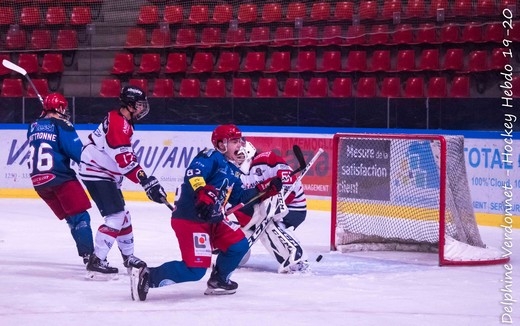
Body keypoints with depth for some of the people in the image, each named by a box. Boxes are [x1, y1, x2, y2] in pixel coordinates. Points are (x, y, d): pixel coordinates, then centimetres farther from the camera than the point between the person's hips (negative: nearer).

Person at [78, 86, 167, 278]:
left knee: (122, 215, 18)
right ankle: (95, 262, -19)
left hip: (105, 173, 11)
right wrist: (147, 182, -27)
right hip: (96, 173, -11)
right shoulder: (118, 123, -22)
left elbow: (126, 156, 21)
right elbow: (126, 160, -27)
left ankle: (128, 257, 32)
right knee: (116, 217, -16)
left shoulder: (123, 122, 12)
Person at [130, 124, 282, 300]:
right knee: (196, 269, -16)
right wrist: (203, 194, -45)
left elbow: (239, 197, 20)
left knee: (239, 245, 9)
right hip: (189, 219, -10)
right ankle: (147, 276, -12)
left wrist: (266, 189, 14)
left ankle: (218, 280, 27)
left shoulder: (232, 170, 17)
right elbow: (193, 174, -29)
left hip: (212, 220, 10)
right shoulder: (211, 157, -13)